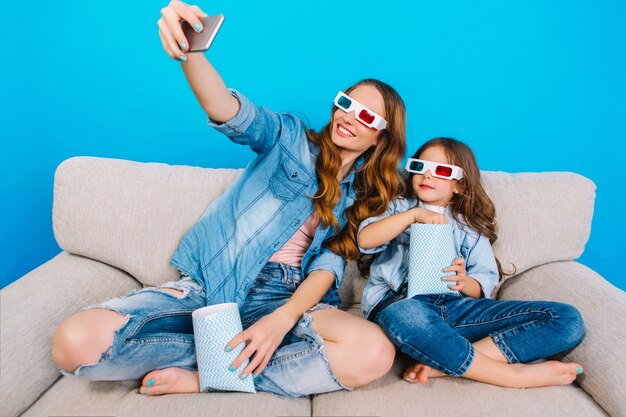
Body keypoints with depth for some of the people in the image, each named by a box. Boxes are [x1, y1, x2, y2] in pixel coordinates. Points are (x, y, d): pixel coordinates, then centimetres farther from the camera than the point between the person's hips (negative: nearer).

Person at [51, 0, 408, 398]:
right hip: (211, 281, -1)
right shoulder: (290, 137, 8)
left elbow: (331, 262, -1)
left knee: (374, 352, -32)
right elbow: (228, 111, -12)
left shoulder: (364, 198, 13)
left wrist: (283, 318, -21)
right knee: (75, 342, -23)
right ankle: (243, 357, -7)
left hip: (286, 296, 2)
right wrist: (189, 50, -34)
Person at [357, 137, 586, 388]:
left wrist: (465, 282, -13)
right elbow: (365, 240, -3)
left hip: (455, 307, 3)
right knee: (406, 315, -44)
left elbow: (484, 286, 10)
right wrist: (413, 214, -11)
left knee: (567, 319, -14)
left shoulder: (470, 228, 21)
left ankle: (444, 365, -29)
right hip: (399, 302, -3)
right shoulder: (400, 208, 18)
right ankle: (514, 374, -26)